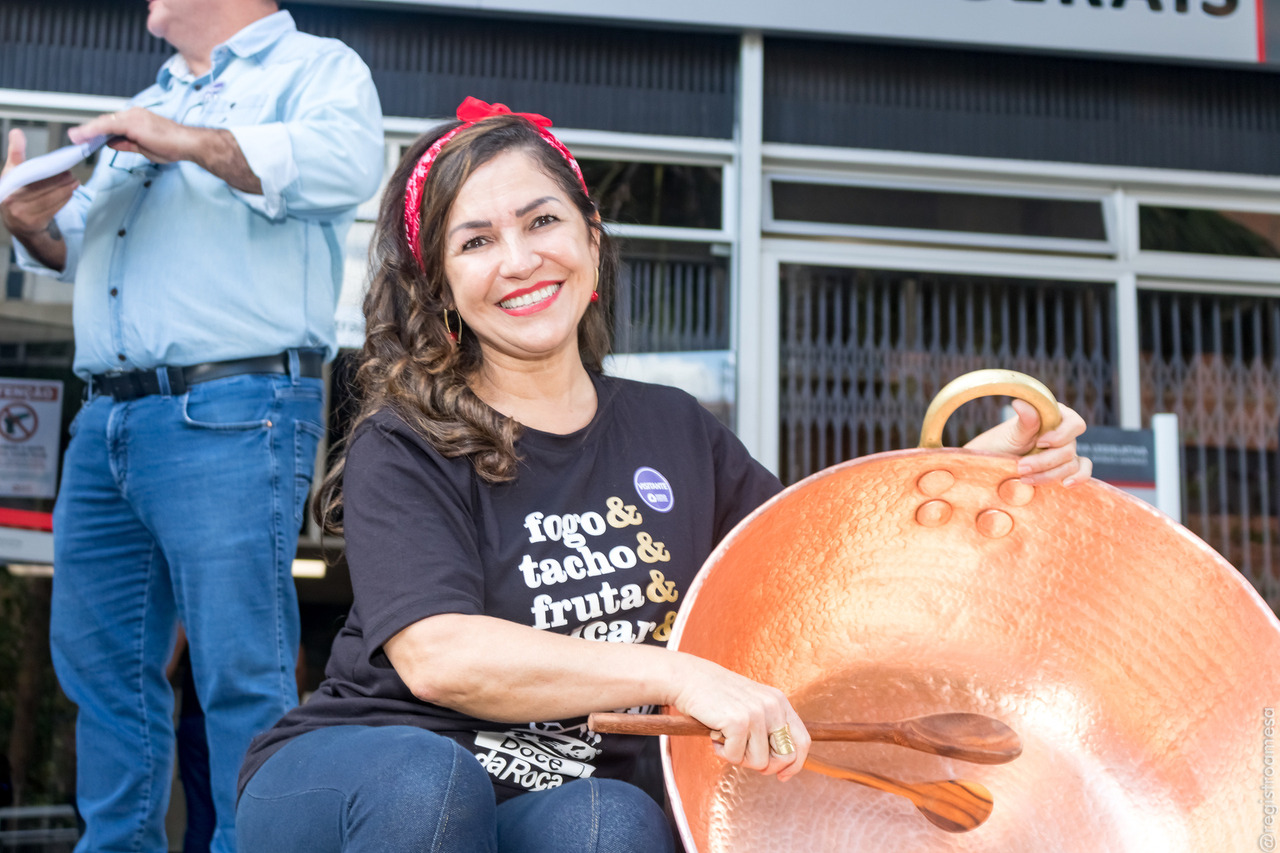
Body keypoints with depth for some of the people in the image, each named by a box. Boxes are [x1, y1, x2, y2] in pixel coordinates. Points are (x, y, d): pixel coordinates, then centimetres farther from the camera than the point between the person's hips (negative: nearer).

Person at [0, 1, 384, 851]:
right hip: (107, 421, 8)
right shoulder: (149, 103, 28)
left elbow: (347, 162, -18)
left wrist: (186, 142, -17)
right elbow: (82, 247, 29)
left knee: (242, 674, -8)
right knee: (100, 661, 10)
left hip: (230, 420, -8)